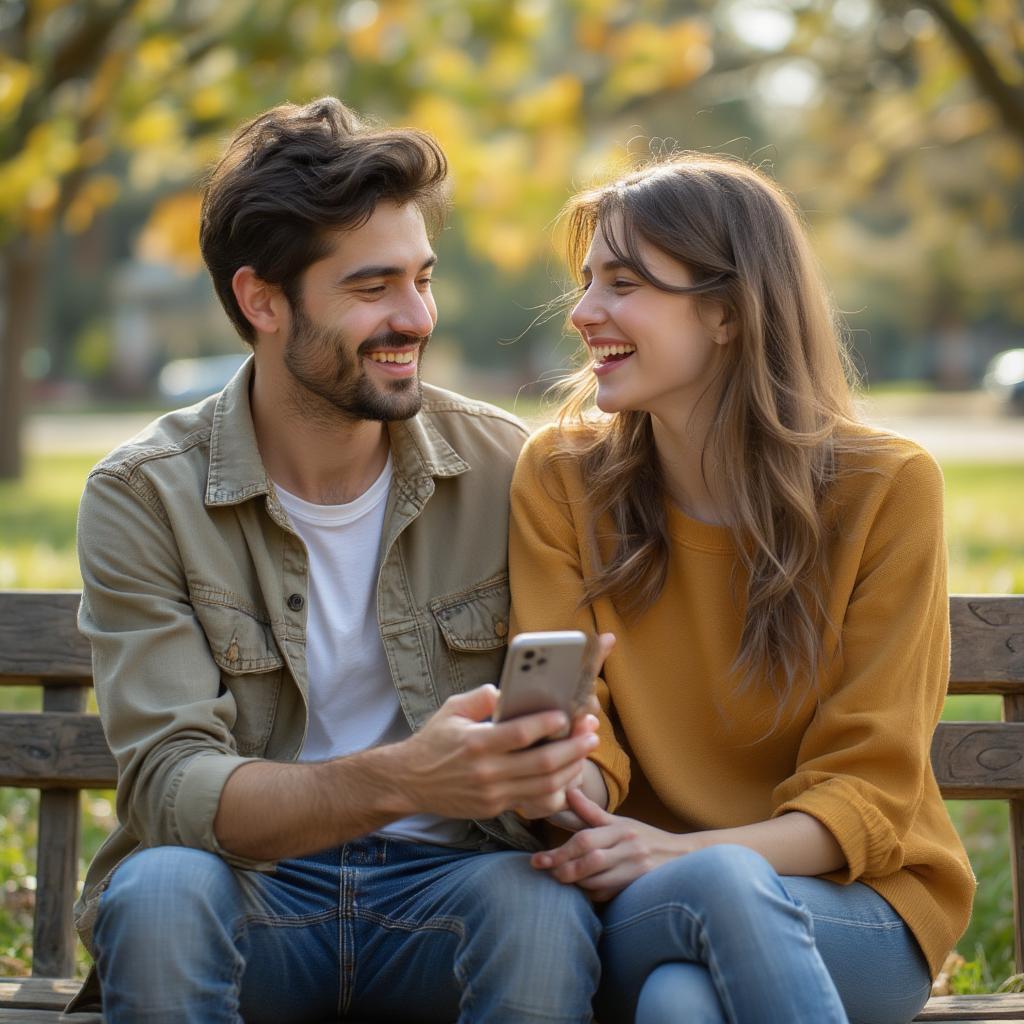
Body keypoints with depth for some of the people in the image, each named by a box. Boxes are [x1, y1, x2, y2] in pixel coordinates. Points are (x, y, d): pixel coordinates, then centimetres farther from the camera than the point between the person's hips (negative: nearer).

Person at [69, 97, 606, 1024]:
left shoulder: (506, 470, 0)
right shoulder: (146, 497, -6)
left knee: (544, 909, -31)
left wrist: (551, 769, -24)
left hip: (447, 882, 1)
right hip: (251, 890, 0)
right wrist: (395, 781, -34)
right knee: (160, 890, -32)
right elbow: (168, 784, -15)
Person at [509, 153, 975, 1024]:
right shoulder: (560, 478, 2)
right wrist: (568, 790, -27)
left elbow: (868, 785, -6)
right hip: (643, 911, 1)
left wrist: (687, 852, -25)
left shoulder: (886, 489, -5)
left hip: (860, 908, -1)